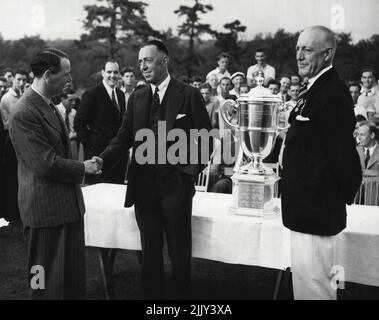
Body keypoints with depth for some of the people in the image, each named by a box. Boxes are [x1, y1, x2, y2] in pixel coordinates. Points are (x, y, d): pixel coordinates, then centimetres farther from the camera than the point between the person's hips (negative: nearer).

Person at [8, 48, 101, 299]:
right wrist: (83, 168, -11)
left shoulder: (49, 106, 11)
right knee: (49, 283, 7)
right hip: (46, 209, -9)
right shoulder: (24, 113, -20)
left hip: (69, 204, 9)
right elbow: (46, 164, -23)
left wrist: (84, 165, 6)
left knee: (75, 276, 20)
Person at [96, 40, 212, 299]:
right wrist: (99, 162, -7)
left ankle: (181, 294, 27)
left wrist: (194, 169, -12)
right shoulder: (136, 98, 9)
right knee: (150, 250, 13)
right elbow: (124, 139, 6)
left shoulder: (189, 95, -2)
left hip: (176, 183, -3)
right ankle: (152, 294, 29)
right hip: (144, 184, 4)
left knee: (179, 251, 8)